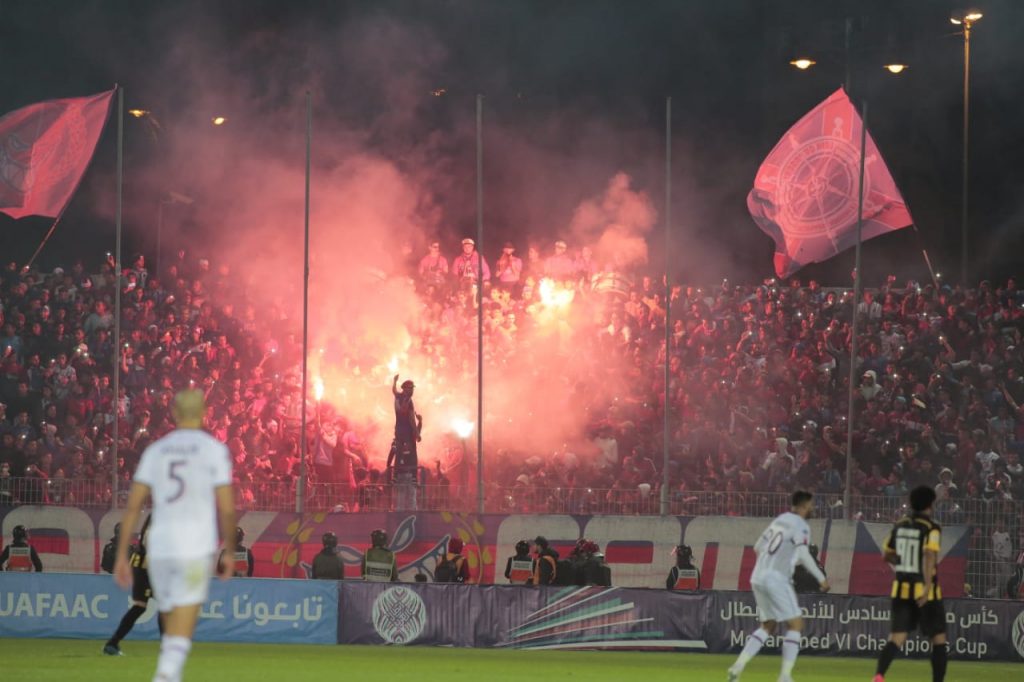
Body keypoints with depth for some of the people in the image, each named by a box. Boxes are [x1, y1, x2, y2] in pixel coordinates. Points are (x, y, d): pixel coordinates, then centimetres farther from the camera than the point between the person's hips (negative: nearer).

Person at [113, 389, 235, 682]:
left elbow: (132, 506, 5)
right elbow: (226, 508, -4)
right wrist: (230, 552, 9)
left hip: (159, 550, 4)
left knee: (172, 628, 19)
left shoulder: (155, 451, 11)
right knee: (180, 637, -11)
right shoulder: (215, 450, 0)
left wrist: (121, 556, 6)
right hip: (195, 551, -4)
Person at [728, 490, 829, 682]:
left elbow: (758, 547, 22)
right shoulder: (800, 526, -7)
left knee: (768, 626, 17)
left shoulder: (780, 520, 17)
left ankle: (738, 666, 7)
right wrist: (821, 578, -16)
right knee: (795, 624, -1)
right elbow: (803, 554, -20)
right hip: (776, 579, -8)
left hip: (758, 578, 8)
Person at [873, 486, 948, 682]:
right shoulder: (931, 529, -10)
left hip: (901, 588, 5)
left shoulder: (899, 526, 8)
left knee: (897, 636, 1)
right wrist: (927, 585, -31)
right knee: (938, 638, 8)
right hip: (924, 591, -5)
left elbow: (886, 554, 18)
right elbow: (929, 555, -25)